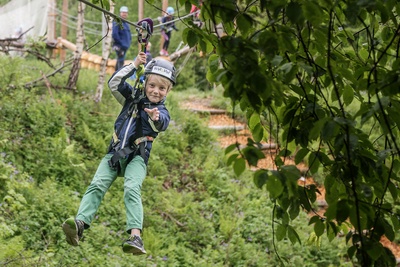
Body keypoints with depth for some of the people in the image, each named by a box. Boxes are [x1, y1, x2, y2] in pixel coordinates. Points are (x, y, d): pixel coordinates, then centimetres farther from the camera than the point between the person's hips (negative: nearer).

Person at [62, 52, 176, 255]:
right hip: (115, 153, 4)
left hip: (137, 157, -4)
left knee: (131, 189, -28)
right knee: (97, 185, -17)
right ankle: (80, 224, -33)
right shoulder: (133, 97, 15)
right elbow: (114, 83, 4)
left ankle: (135, 236, -43)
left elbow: (160, 125, -22)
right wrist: (134, 65, -2)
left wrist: (155, 118, -48)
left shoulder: (162, 111, 1)